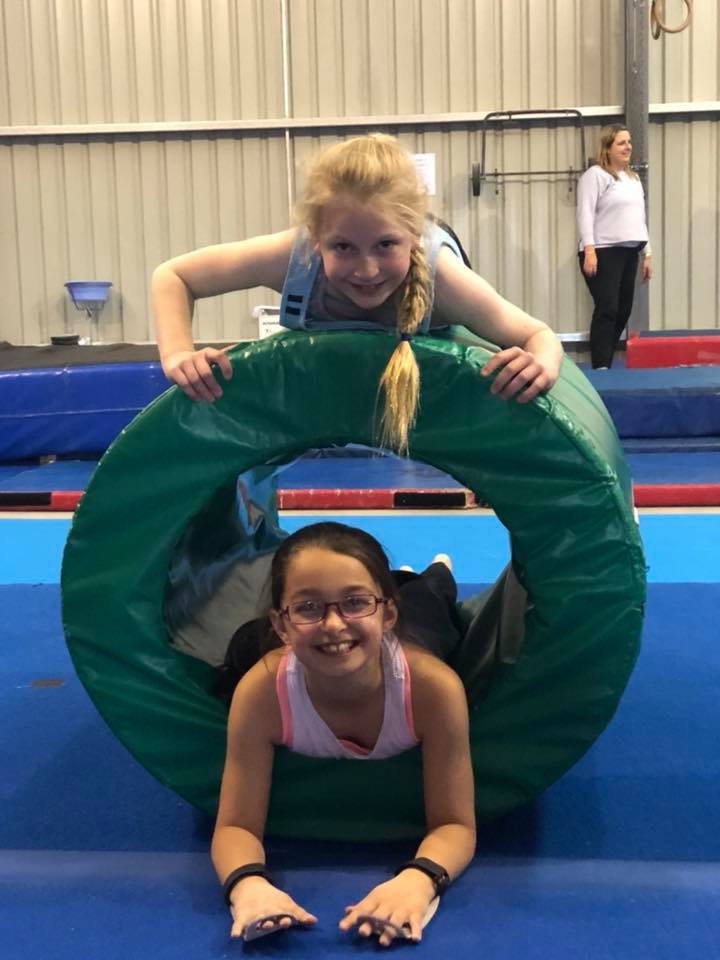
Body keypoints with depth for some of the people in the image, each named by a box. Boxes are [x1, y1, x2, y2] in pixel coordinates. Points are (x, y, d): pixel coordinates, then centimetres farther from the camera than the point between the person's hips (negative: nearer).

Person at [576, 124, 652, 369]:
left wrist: (646, 254, 19)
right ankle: (600, 367, -9)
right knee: (607, 310, -12)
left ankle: (605, 362, 15)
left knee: (623, 311, 6)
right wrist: (589, 250, -22)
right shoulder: (595, 175, -4)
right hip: (603, 253, -8)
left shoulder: (633, 178, 20)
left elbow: (639, 218, 23)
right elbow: (585, 214, -12)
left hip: (629, 253, 8)